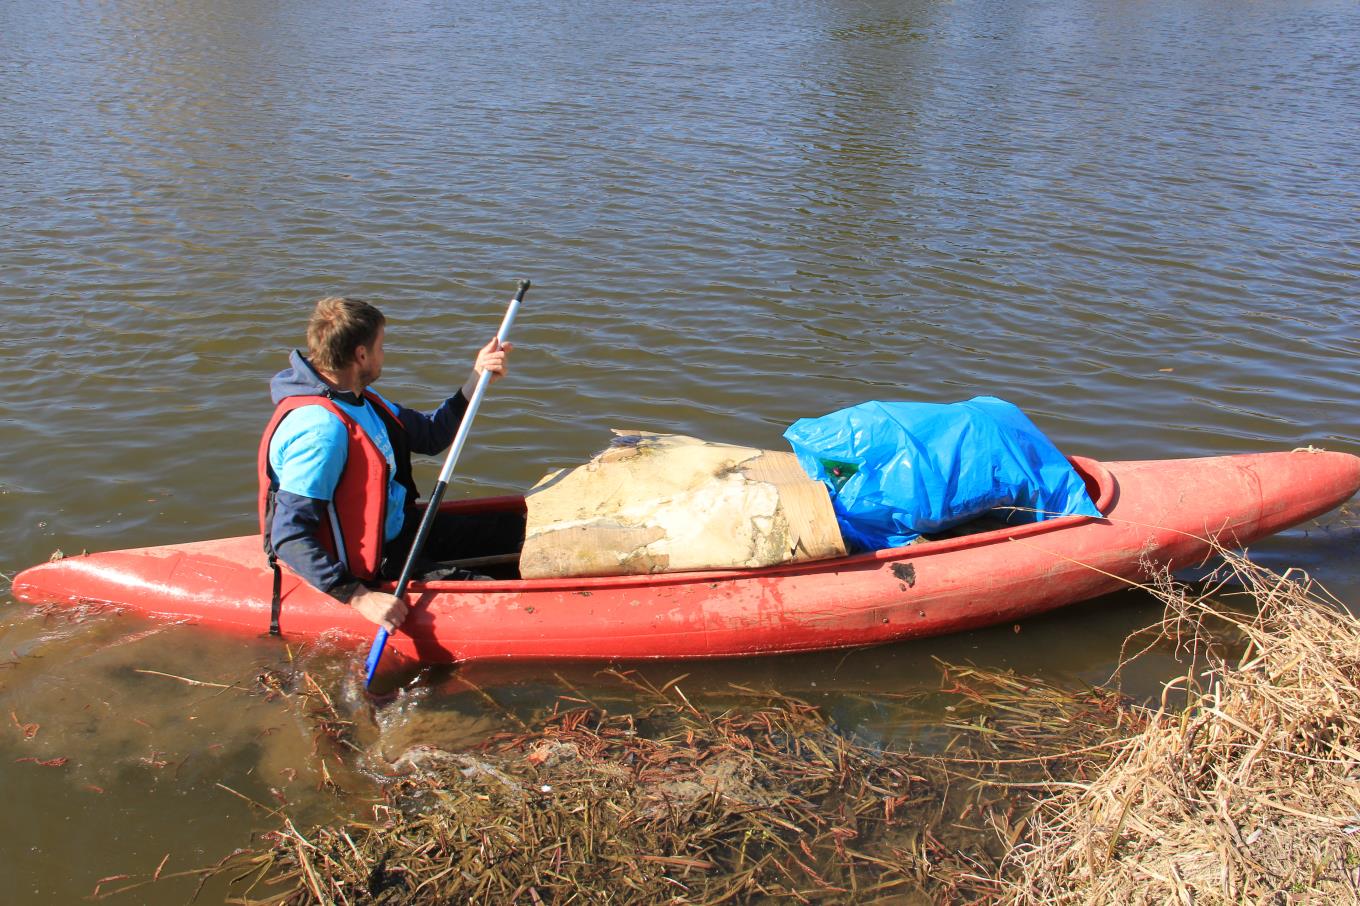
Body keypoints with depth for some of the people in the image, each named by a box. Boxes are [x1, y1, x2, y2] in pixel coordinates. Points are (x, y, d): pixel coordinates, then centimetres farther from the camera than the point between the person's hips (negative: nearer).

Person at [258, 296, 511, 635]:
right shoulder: (321, 428, -29)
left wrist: (476, 380, 4)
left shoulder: (356, 398, 3)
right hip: (373, 567, -10)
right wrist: (360, 597, -32)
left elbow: (429, 436, 15)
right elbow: (288, 537, -30)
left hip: (399, 529, 10)